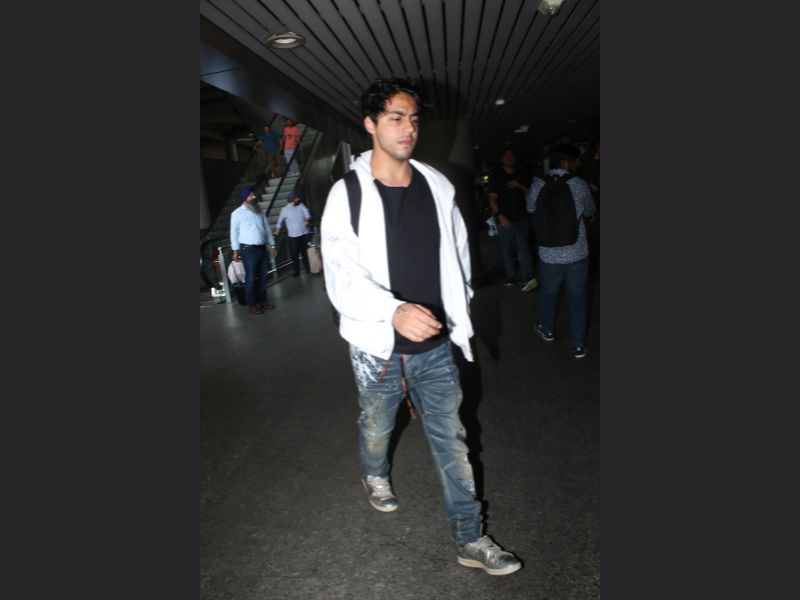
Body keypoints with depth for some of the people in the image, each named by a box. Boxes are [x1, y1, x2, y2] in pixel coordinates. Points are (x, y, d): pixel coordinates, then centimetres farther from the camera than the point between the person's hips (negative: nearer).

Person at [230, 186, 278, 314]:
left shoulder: (259, 211, 12)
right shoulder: (237, 213, -4)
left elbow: (267, 228, 16)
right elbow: (234, 233, -3)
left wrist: (272, 245, 14)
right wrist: (235, 251, -6)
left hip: (262, 248, 6)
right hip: (248, 249, -6)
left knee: (263, 276, 10)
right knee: (251, 278, -2)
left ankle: (262, 301, 21)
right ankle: (252, 304, 7)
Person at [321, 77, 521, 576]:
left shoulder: (438, 187, 1)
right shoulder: (348, 193, -11)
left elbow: (458, 254, 12)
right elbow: (342, 274, -21)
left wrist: (458, 313, 13)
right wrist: (395, 311, -37)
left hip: (436, 345, 3)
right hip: (379, 346, -2)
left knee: (452, 441, 10)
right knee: (377, 428, 22)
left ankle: (470, 539, 26)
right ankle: (375, 475, 57)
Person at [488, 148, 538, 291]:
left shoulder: (522, 176, 11)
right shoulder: (496, 176, 4)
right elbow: (492, 199, -2)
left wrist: (520, 186, -7)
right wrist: (500, 216, -15)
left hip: (521, 218, 0)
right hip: (504, 219, 0)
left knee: (523, 246, -12)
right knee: (506, 249, 4)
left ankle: (528, 278, -18)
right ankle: (510, 277, 14)